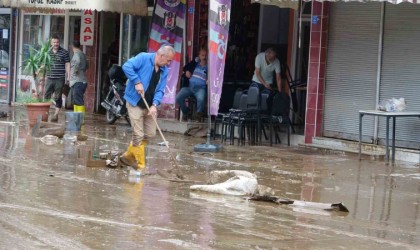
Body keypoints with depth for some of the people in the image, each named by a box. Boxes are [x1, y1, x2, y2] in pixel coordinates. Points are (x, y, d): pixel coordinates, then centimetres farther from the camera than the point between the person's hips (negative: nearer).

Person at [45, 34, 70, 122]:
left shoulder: (64, 52, 1)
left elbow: (67, 65, 1)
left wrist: (68, 77, -5)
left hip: (60, 79, -3)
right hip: (49, 78, 3)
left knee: (58, 97, 2)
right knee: (46, 96, 2)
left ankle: (56, 114, 8)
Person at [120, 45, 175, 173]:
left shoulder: (164, 71, 5)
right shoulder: (143, 58, -14)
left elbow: (160, 90, 1)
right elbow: (127, 66, -24)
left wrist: (154, 105, -15)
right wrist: (137, 82, -27)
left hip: (149, 106, 7)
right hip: (135, 103, -7)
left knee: (150, 134, 11)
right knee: (138, 135, -5)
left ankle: (128, 156, 26)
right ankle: (141, 166, 3)